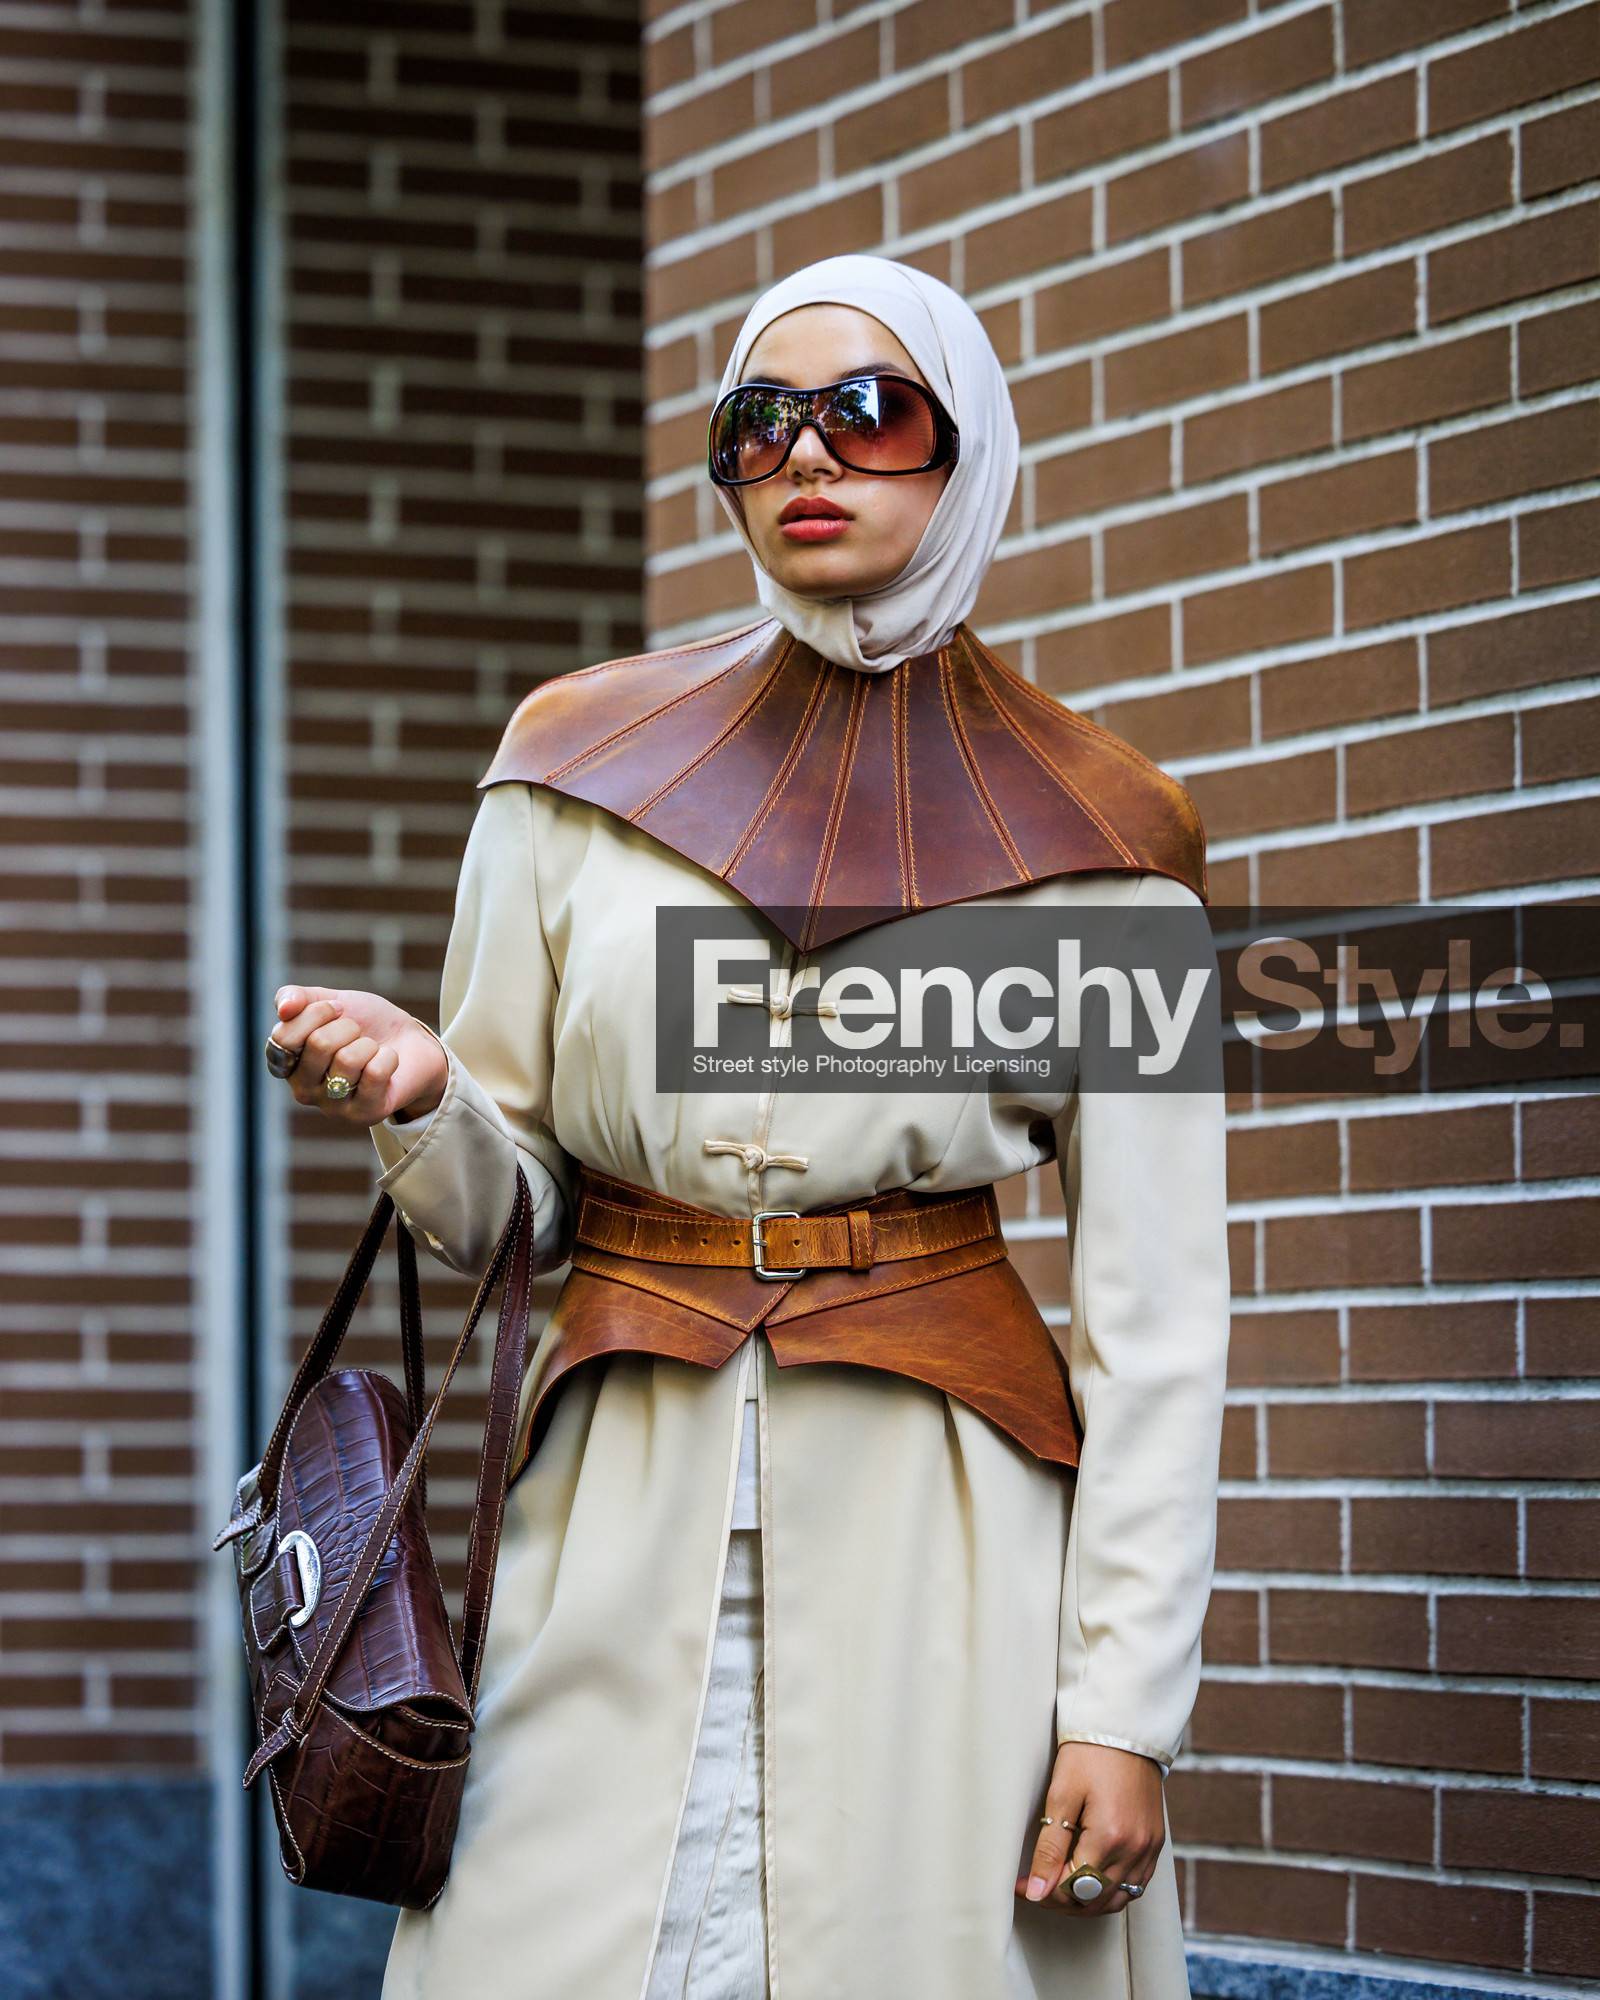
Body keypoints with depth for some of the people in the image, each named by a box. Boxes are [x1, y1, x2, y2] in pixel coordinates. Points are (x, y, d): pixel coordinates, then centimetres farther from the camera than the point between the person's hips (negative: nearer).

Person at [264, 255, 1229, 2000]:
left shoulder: (1087, 844, 3)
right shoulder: (583, 770, 9)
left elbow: (1153, 1317, 0)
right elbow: (497, 1215, 10)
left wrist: (1127, 1703, -7)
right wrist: (419, 1102, -12)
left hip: (944, 1525, -1)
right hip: (621, 1524, 1)